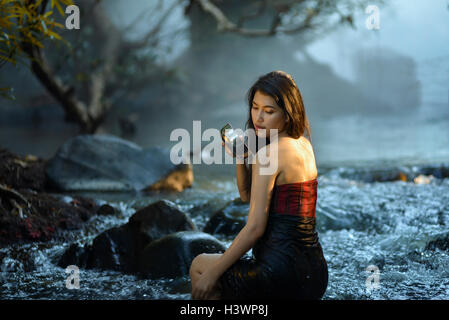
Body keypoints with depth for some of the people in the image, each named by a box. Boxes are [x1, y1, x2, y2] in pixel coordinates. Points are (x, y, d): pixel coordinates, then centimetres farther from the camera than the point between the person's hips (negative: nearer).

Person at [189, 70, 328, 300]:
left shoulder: (269, 154, -16)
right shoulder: (303, 145, 10)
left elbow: (255, 227, -17)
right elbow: (247, 195, 19)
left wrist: (213, 272, -10)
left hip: (282, 271, -9)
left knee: (199, 266, 15)